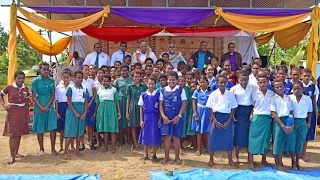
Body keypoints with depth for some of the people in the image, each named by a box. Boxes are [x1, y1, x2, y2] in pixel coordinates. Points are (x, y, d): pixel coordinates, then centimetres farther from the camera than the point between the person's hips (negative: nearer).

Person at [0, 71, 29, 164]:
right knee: (12, 134, -5)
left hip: (22, 113, 4)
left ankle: (16, 153, 22)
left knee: (19, 133, 10)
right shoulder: (9, 87, -6)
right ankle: (12, 156, -1)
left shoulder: (26, 89, 4)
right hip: (12, 113, -4)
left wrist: (27, 114, 7)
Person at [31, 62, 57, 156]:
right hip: (39, 107, -2)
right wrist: (41, 107, -13)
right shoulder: (36, 81, -4)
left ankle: (53, 148, 9)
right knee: (40, 129, 6)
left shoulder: (52, 80, 3)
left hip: (50, 107, 2)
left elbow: (53, 95, 3)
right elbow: (34, 97, -4)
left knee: (52, 128, -3)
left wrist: (46, 107, -7)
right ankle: (41, 149, 19)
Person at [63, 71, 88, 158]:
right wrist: (75, 112, -13)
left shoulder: (84, 88, 8)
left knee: (79, 132, 9)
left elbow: (86, 102, 9)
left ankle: (77, 150, 19)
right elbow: (68, 101, -8)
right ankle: (65, 152, 1)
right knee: (70, 132, -5)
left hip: (82, 111, 5)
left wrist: (84, 113, -3)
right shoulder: (70, 88, -6)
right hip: (72, 110, -5)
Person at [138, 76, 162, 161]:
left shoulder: (158, 94, -1)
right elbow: (141, 108, 5)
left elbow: (160, 108, 2)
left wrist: (159, 119, -3)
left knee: (155, 136, 2)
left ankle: (154, 155, 17)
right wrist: (141, 120, 1)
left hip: (155, 117, -1)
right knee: (145, 135, 6)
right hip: (146, 117, 1)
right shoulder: (143, 95, 1)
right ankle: (145, 154, 21)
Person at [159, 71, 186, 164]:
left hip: (177, 117, -1)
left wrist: (179, 116, -10)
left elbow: (183, 104, -3)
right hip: (166, 118, 2)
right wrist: (163, 116, -7)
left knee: (176, 136, 6)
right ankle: (166, 156, 20)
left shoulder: (181, 90, -2)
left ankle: (177, 157, 20)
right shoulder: (163, 90, 3)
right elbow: (161, 104, 4)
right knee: (167, 136, 7)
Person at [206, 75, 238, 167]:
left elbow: (233, 109, 1)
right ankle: (211, 159, 20)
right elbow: (211, 109, -2)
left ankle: (230, 160, 21)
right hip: (216, 117, 0)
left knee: (228, 139, 6)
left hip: (227, 118, 1)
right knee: (213, 138, 5)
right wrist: (216, 121, -10)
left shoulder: (230, 94, -1)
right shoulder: (213, 94, -3)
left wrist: (228, 121, -7)